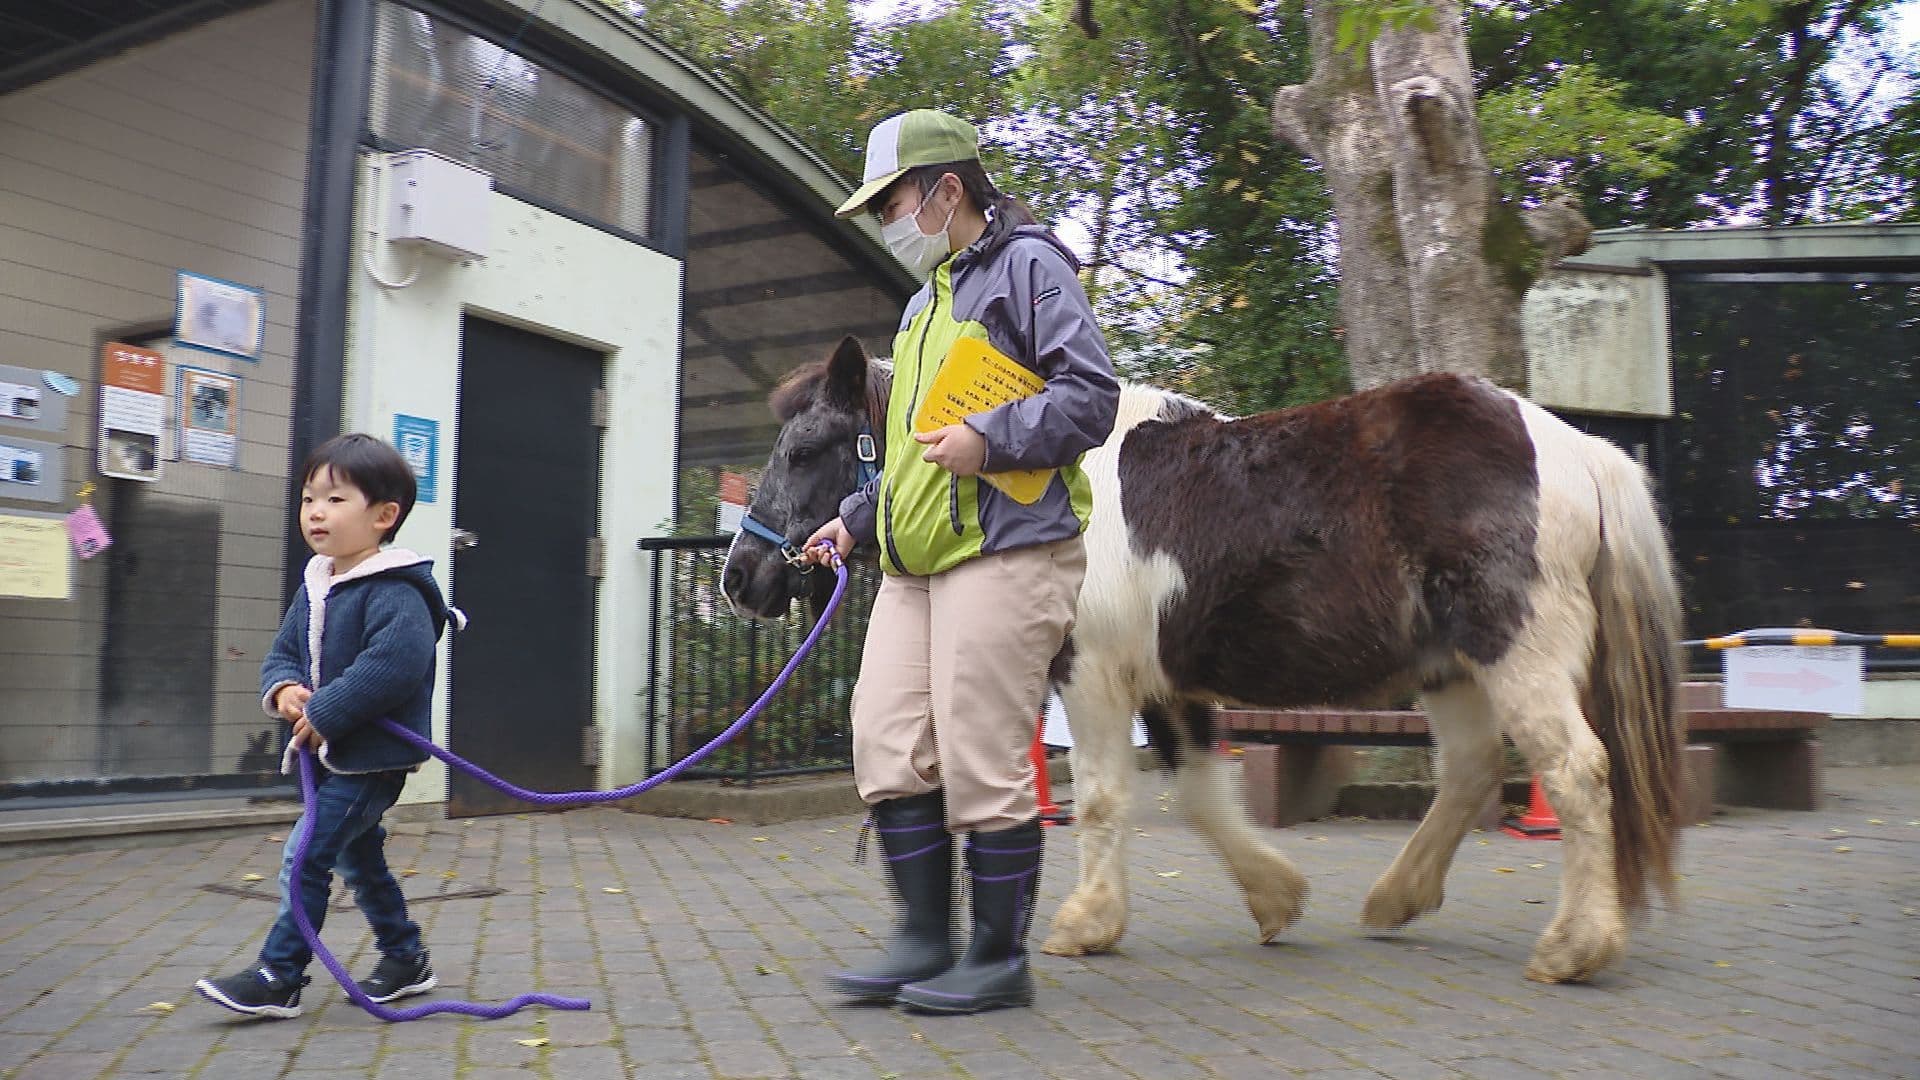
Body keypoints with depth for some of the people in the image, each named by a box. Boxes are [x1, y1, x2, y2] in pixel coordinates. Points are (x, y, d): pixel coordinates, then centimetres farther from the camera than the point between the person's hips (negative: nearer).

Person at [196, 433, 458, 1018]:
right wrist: (283, 689, -7)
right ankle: (405, 959, 35)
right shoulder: (315, 587, 10)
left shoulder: (395, 591, -20)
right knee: (358, 860, 20)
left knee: (304, 856, -8)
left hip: (372, 756, -10)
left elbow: (394, 663, -32)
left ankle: (277, 978, 5)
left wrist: (325, 713, -26)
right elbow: (283, 651, 16)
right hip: (329, 753, 10)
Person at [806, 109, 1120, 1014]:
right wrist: (858, 517, 23)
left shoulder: (1027, 264, -1)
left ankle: (1000, 958, 9)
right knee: (889, 748, 5)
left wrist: (992, 439, -21)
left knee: (984, 761, -6)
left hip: (1002, 555, -9)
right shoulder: (926, 298, 26)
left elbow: (1090, 395, -11)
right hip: (914, 563, 9)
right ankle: (923, 944, 16)